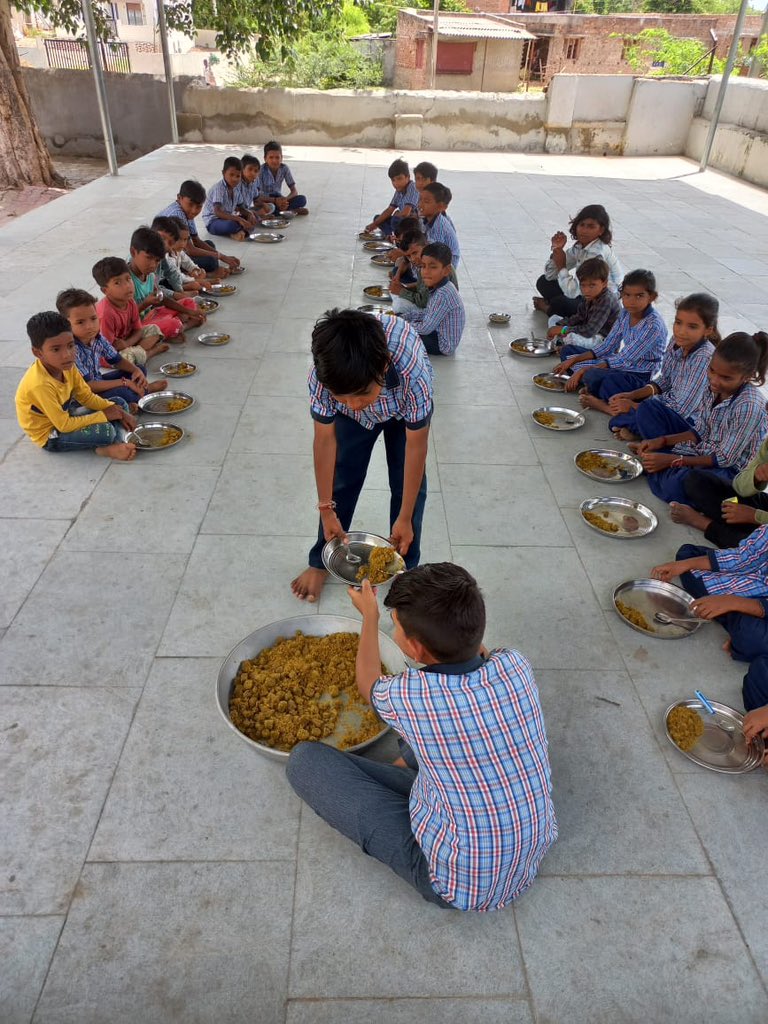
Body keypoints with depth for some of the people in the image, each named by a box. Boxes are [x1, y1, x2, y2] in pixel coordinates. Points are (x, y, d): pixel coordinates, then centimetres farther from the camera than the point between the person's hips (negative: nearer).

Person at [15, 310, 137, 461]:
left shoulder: (66, 366, -10)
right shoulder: (41, 384, -33)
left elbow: (87, 397, 1)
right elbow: (64, 425, -29)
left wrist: (117, 410, -13)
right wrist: (104, 415, -22)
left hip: (64, 414, 9)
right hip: (50, 435, -9)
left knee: (119, 403, 2)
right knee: (104, 430, -32)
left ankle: (116, 445, -16)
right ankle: (103, 448, -1)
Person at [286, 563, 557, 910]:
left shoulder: (409, 697, -29)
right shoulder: (515, 665, -17)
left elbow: (368, 683, -1)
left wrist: (370, 615, 12)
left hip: (461, 887, -5)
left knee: (305, 760, -3)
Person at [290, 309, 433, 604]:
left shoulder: (413, 372, -46)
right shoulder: (322, 374, -40)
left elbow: (416, 446, -31)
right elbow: (325, 439, -24)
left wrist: (405, 518, -22)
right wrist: (327, 510, -16)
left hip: (405, 408, -1)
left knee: (409, 484, -2)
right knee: (341, 480, 4)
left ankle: (405, 566, 20)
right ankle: (321, 561, 25)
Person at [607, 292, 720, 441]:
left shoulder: (705, 357, -27)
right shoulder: (677, 341, -5)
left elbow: (681, 409, -27)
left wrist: (634, 406, -20)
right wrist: (631, 395, -4)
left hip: (691, 419, -9)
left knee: (647, 411, -36)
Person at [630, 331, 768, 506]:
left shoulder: (749, 405, -28)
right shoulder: (714, 388, -8)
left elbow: (725, 459, -23)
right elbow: (700, 433, 2)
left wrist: (674, 460, -26)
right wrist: (661, 441, -12)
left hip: (731, 468, -8)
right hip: (703, 450, 8)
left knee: (676, 484, -41)